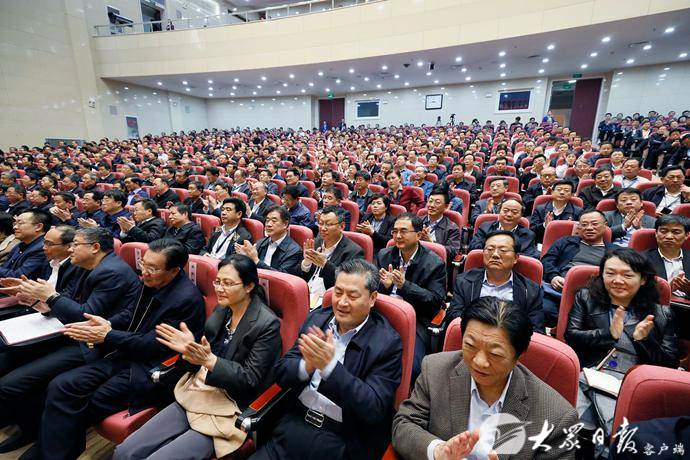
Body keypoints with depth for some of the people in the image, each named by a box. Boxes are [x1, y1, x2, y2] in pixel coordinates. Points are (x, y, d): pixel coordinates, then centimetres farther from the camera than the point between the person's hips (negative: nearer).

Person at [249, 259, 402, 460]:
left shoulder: (387, 343, -13)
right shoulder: (317, 318, 0)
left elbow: (374, 410, -18)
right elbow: (281, 373, 1)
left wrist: (329, 365, -28)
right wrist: (307, 365, -21)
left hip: (343, 444, -3)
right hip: (295, 426, 4)